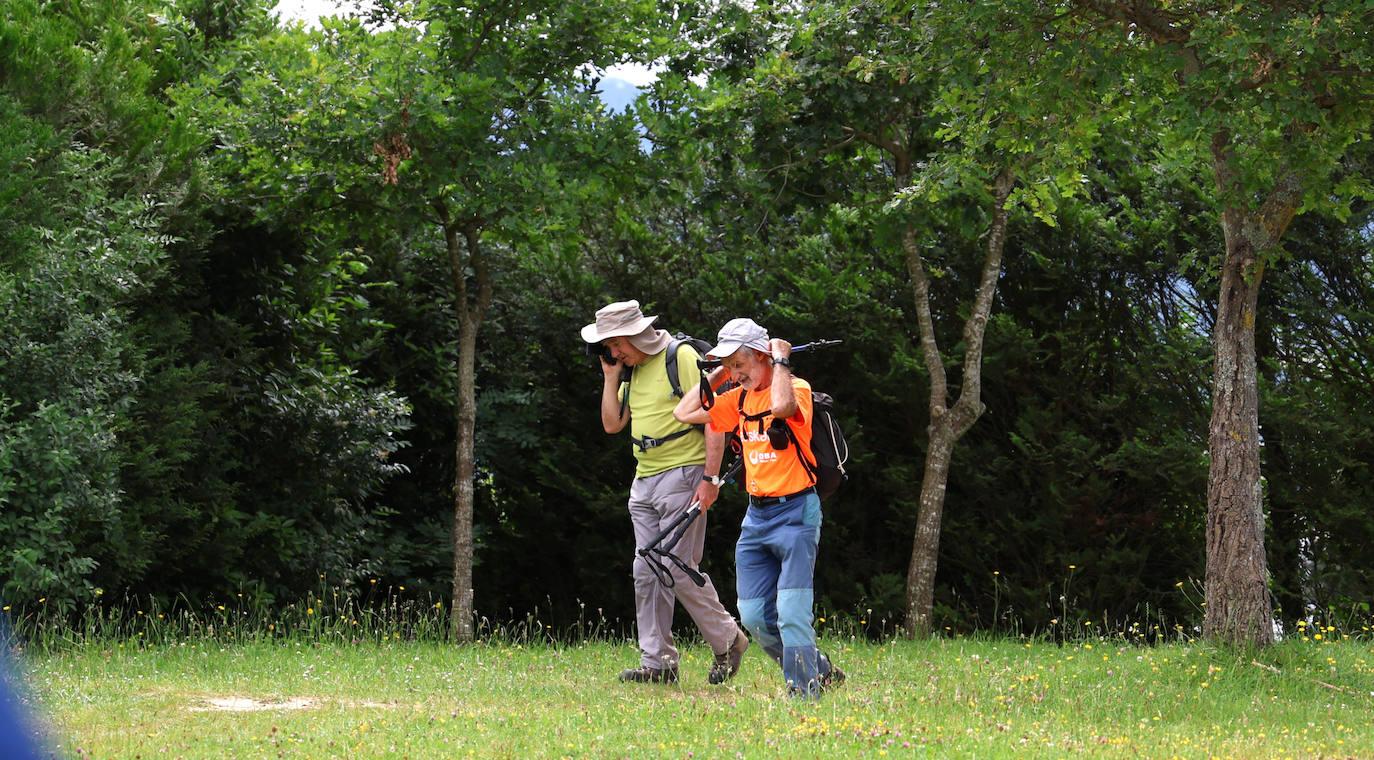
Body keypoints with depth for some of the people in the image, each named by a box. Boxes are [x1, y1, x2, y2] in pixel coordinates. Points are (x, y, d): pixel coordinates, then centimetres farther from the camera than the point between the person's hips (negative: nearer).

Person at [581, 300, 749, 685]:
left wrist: (710, 478, -19)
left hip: (682, 476, -8)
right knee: (646, 573, 4)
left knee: (678, 568, -12)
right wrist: (611, 377, 7)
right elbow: (612, 424, 17)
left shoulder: (683, 358, -9)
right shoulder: (632, 370, 16)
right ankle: (657, 662, 6)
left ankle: (728, 640, 5)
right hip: (644, 481, 8)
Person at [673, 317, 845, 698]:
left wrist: (781, 359, -19)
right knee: (754, 617, 7)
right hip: (756, 516, 8)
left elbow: (781, 405, -33)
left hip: (795, 512, -8)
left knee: (791, 613, -13)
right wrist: (715, 377, 10)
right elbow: (684, 413, 14)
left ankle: (803, 690, -5)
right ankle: (820, 671, 20)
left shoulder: (797, 388, -9)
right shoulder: (740, 398, 12)